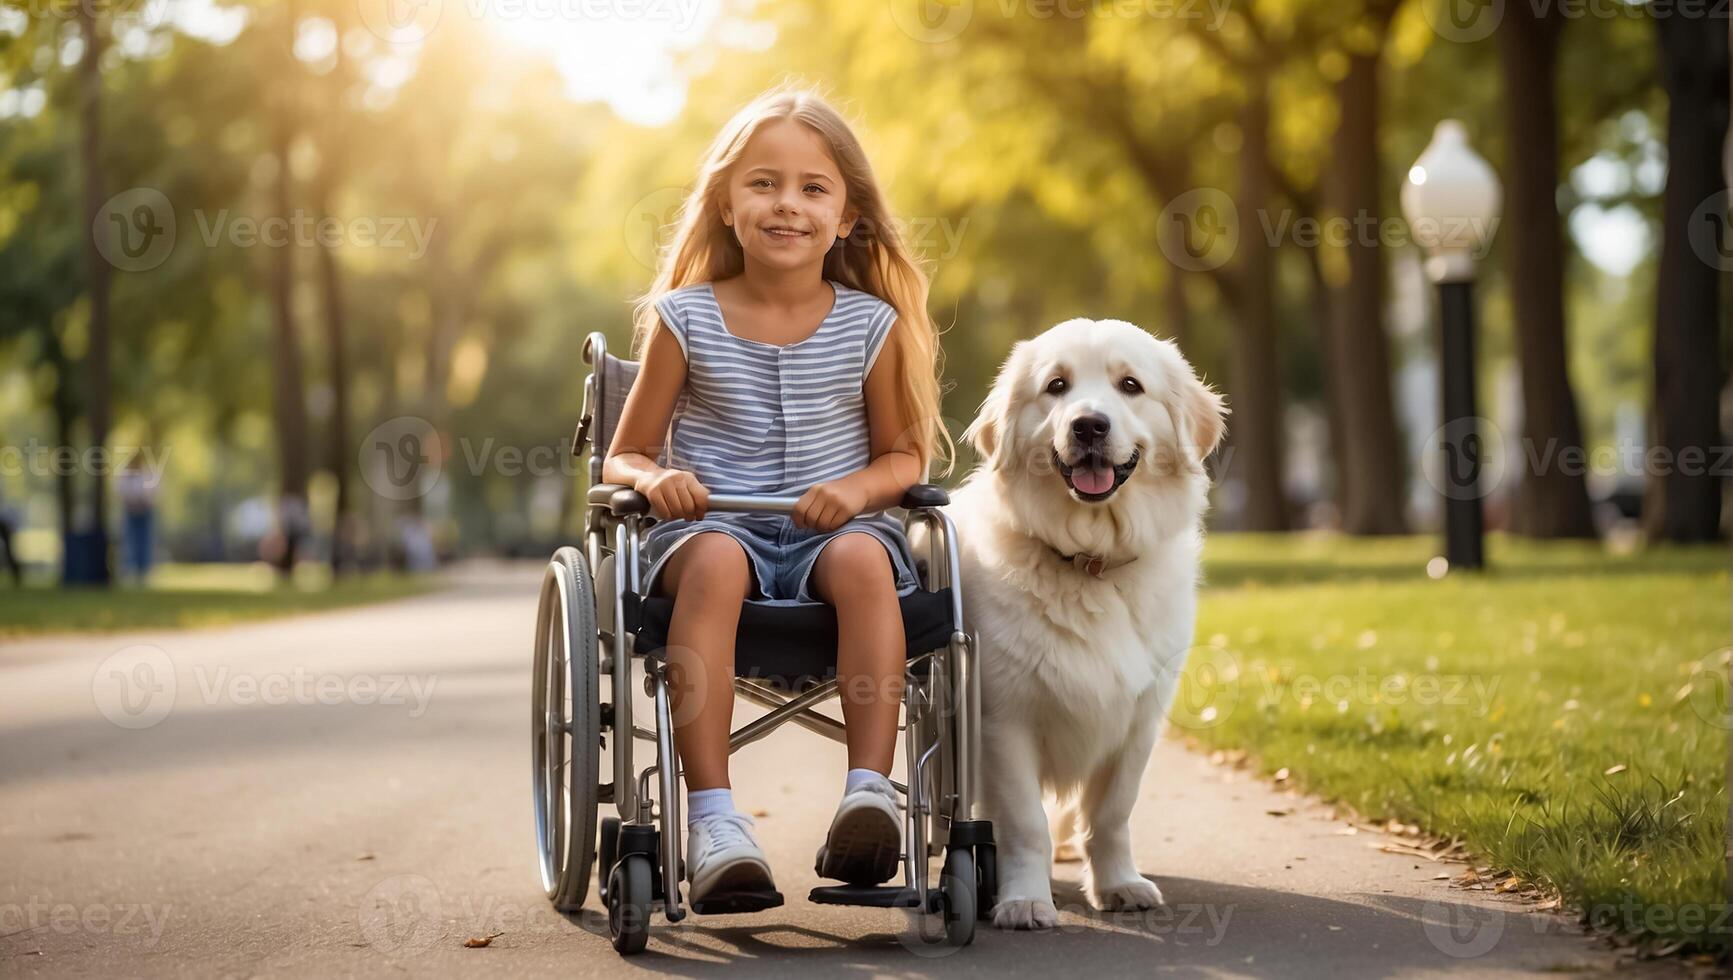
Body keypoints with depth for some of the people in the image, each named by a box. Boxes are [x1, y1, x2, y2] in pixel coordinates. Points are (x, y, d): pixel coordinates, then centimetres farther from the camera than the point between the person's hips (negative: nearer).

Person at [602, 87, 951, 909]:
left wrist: (859, 486, -10)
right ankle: (712, 819, -41)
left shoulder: (871, 324, 6)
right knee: (713, 561, -36)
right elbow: (624, 454, 9)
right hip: (715, 523, -1)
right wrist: (655, 478, -16)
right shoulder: (684, 318, 5)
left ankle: (870, 790, -37)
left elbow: (905, 455, 13)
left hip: (831, 527, 1)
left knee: (862, 559, -34)